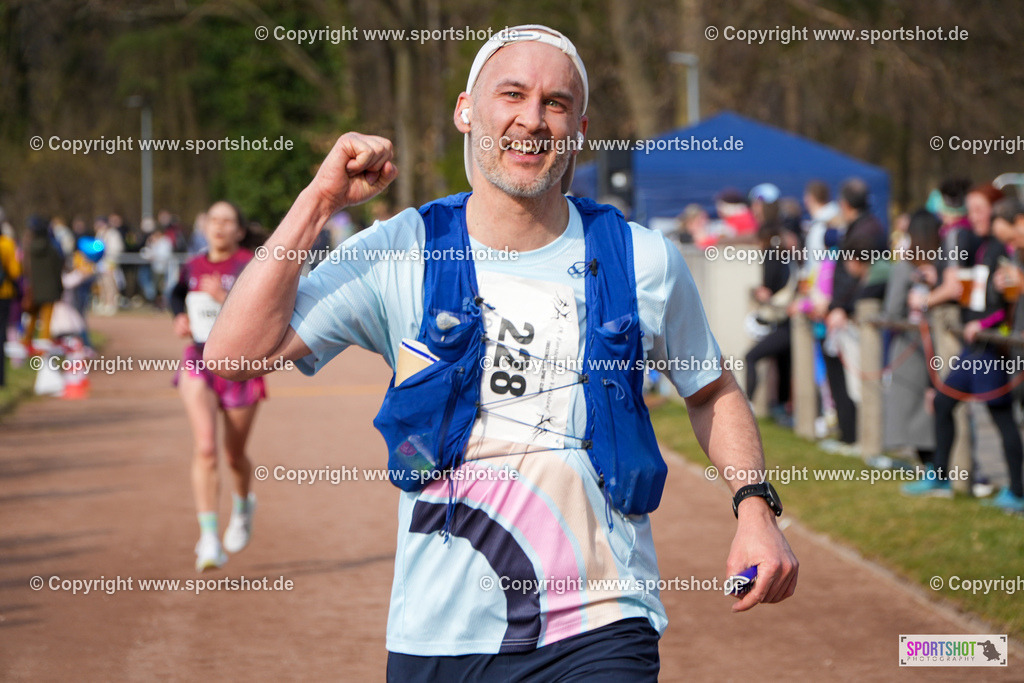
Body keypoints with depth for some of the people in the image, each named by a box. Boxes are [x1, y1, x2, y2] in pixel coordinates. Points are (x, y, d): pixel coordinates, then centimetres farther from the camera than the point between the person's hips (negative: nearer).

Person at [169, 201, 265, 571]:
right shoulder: (191, 269, 5)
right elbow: (177, 294, 27)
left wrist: (225, 299, -31)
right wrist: (180, 318, 7)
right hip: (198, 362, 2)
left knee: (234, 456, 13)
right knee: (204, 446, -17)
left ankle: (243, 505, 48)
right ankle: (209, 540, -17)